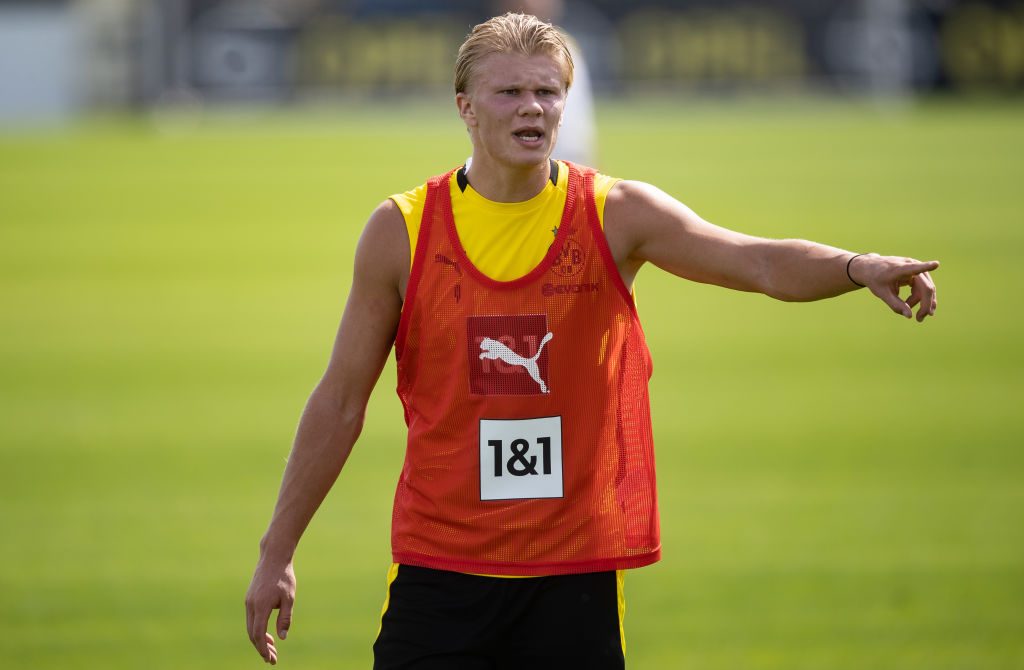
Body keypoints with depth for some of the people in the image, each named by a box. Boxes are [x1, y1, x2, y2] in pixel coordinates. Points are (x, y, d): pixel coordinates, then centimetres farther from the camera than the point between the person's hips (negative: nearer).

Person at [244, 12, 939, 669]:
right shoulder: (401, 231, 1)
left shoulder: (617, 215, -1)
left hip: (577, 573, 0)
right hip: (439, 571, 0)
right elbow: (341, 401, 8)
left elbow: (761, 262, -15)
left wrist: (857, 267, -36)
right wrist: (277, 552, 8)